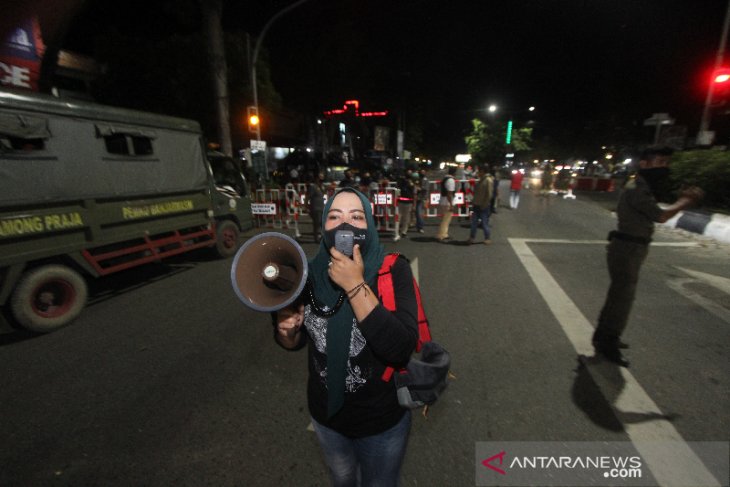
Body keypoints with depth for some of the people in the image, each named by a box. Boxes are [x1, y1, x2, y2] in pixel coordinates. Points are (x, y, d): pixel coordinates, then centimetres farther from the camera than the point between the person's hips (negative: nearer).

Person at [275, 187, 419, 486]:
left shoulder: (393, 270, -23)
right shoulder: (310, 273, -13)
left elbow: (401, 350, -33)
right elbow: (295, 342, 0)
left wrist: (355, 286, -36)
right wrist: (286, 329, -22)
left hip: (383, 419, -2)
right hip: (326, 413, 3)